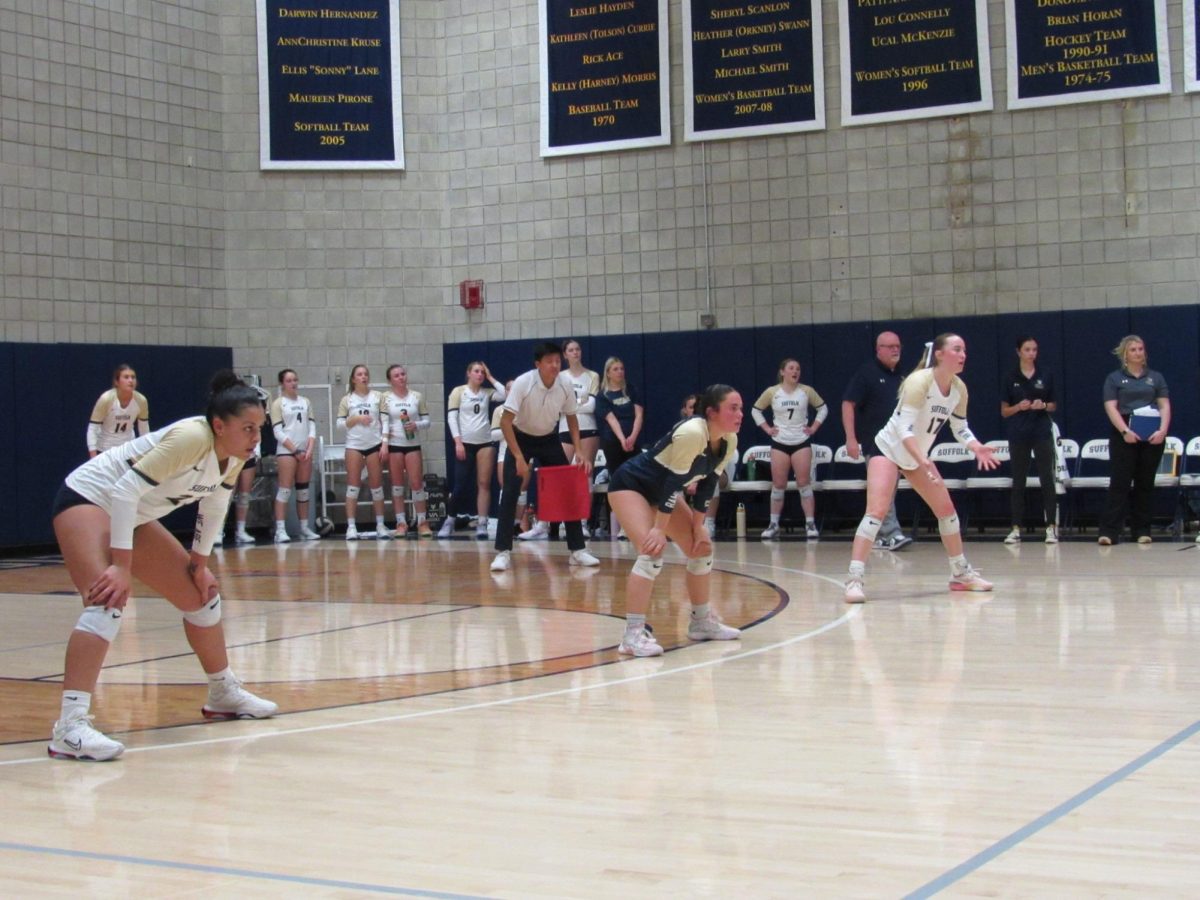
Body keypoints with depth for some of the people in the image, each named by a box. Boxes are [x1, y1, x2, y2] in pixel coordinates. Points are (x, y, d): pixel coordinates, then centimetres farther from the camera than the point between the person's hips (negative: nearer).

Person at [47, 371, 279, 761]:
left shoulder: (233, 457, -6)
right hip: (87, 498, -9)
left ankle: (224, 694, 33)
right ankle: (70, 727, -36)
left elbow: (213, 507, 11)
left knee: (200, 594, 14)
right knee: (108, 601, -29)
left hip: (133, 516, 9)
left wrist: (199, 564, 11)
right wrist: (122, 566, -33)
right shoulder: (191, 438, -32)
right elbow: (125, 490, -33)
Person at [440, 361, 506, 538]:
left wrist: (490, 378, 1)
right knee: (461, 485, -4)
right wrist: (458, 442, -13)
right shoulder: (458, 391, 2)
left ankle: (482, 524, 1)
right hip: (465, 443, -3)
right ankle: (449, 521, 11)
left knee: (484, 484, -1)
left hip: (485, 443, 3)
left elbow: (505, 395, -9)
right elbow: (451, 418, -4)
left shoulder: (487, 392, 10)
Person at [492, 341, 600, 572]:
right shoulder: (523, 383, -27)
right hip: (520, 438, -3)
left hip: (549, 439, 3)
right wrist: (519, 457, -32)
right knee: (510, 492, -15)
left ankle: (578, 550, 6)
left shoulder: (565, 384, -15)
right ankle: (503, 552, -10)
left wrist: (579, 450, -9)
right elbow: (505, 421, -26)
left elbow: (571, 417, 1)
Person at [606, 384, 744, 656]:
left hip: (661, 490, 9)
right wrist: (659, 529, -29)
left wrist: (698, 526, -1)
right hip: (629, 485, -9)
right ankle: (632, 635, -26)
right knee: (652, 552, -25)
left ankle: (702, 622, 23)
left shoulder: (729, 442, -8)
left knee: (701, 547, 9)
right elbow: (673, 481, -32)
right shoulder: (691, 433, -34)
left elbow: (707, 483, 1)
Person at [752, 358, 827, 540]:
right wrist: (767, 428, 3)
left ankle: (810, 524, -2)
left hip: (801, 443, 0)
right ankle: (774, 524, 9)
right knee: (778, 485, 2)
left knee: (804, 484, -4)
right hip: (779, 443, 0)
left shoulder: (807, 391, 1)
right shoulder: (772, 392, 1)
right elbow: (756, 411, 11)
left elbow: (823, 409, 11)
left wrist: (814, 427, 3)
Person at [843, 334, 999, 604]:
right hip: (888, 449, -8)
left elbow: (960, 428, 8)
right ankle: (854, 580, -23)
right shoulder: (919, 381, -25)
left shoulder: (959, 389, -4)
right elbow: (904, 427, -32)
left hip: (917, 456, 8)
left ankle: (961, 574, 24)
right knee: (876, 511, -20)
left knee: (947, 509, 9)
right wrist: (922, 460, -44)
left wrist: (978, 448, -12)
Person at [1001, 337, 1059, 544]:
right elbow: (1004, 411, 5)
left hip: (1042, 433, 0)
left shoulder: (1045, 376, 5)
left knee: (1047, 480, -4)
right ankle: (1016, 529, 8)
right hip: (1018, 435, 0)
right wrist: (1019, 407, -14)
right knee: (1018, 482, 4)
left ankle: (1051, 527, 0)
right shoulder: (1010, 378, 3)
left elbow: (1053, 406, 11)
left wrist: (1043, 406, -11)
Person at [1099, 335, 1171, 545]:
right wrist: (1125, 431, -18)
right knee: (1119, 483, -7)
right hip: (1124, 436, -2)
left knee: (1146, 483, 6)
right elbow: (1111, 407, -3)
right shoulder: (1114, 379, 6)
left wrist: (1163, 430, -11)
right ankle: (1109, 531, -11)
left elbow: (1165, 405, 6)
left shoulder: (1156, 377, 13)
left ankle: (1142, 530, 11)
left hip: (1152, 436, 2)